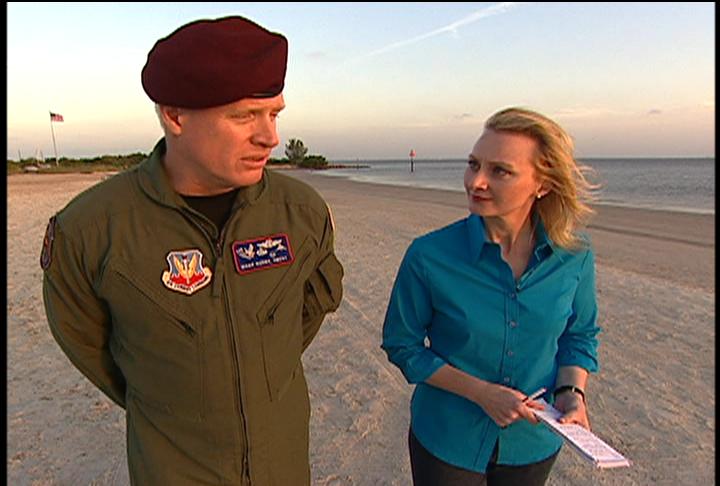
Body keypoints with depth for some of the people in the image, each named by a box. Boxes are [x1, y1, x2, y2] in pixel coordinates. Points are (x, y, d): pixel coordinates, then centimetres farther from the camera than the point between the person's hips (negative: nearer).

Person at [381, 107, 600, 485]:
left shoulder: (574, 255, -13)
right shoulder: (429, 256, -22)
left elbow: (580, 334, 4)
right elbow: (402, 345, -11)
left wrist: (571, 392, -13)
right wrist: (482, 393, -20)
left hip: (534, 443, 3)